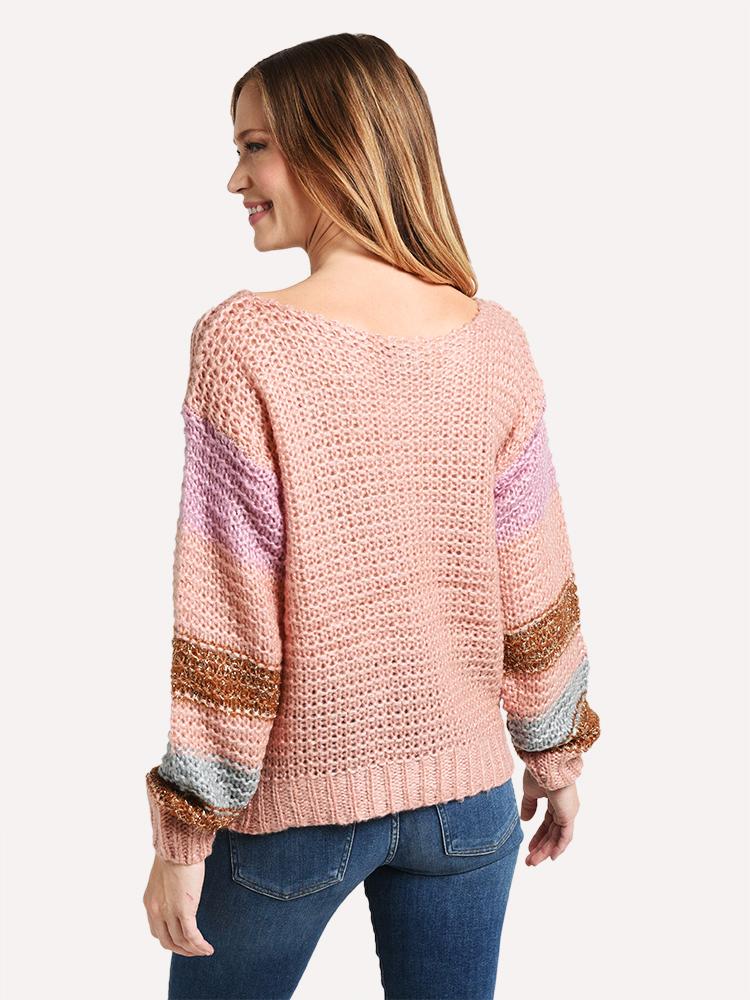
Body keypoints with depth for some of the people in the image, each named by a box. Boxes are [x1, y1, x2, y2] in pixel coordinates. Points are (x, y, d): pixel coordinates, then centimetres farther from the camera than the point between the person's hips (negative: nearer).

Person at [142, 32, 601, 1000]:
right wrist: (558, 753, 14)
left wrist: (182, 833, -7)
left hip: (293, 800, -3)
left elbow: (225, 616, -17)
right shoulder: (496, 341, -6)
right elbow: (532, 585, 0)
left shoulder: (242, 344, -18)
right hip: (467, 789, 4)